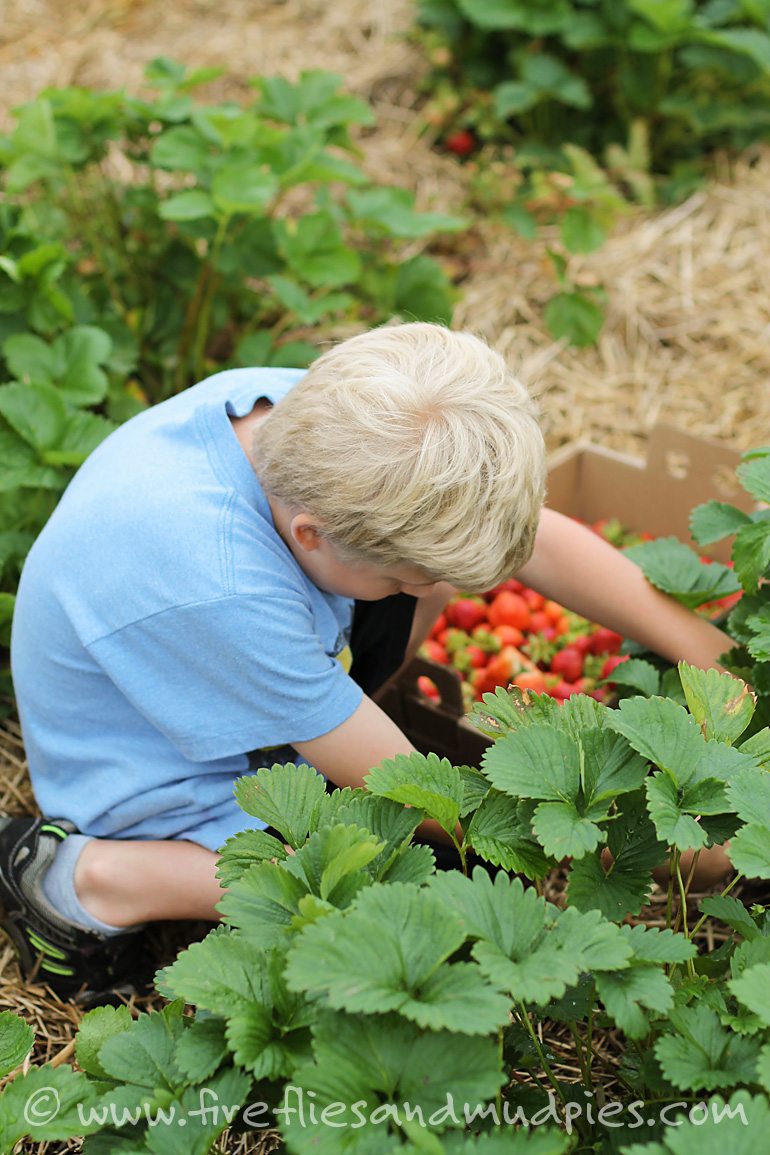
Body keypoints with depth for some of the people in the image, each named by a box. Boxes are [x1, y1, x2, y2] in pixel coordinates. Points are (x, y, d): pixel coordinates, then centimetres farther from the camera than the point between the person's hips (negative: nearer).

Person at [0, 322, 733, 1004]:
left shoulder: (306, 412, -21)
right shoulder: (214, 589, -41)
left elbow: (540, 541, -9)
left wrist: (710, 658, -7)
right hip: (174, 792, -7)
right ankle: (101, 880, -11)